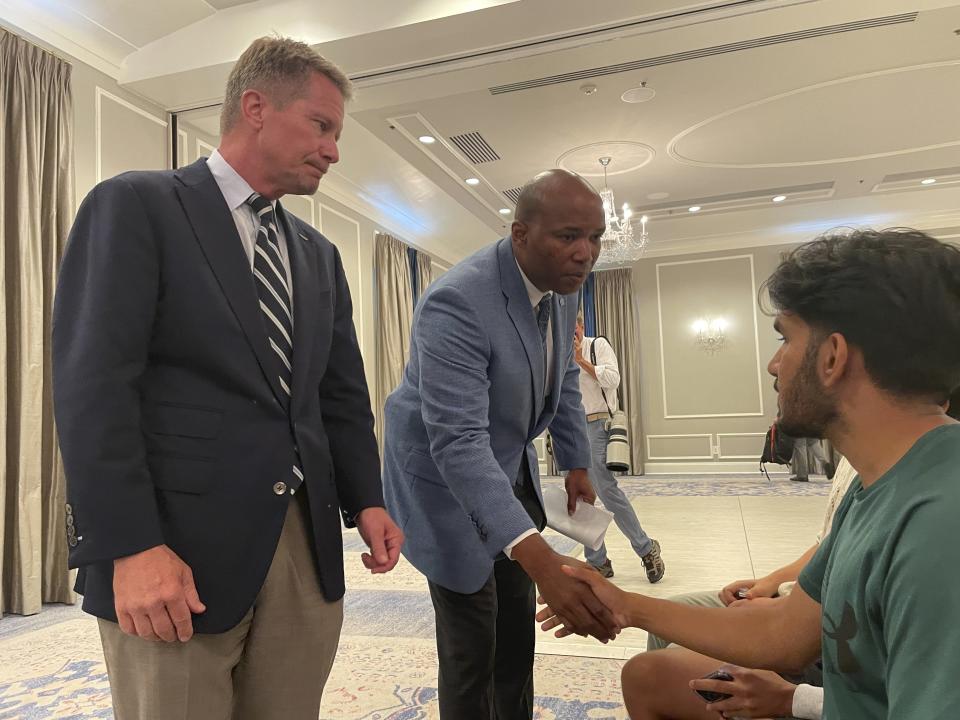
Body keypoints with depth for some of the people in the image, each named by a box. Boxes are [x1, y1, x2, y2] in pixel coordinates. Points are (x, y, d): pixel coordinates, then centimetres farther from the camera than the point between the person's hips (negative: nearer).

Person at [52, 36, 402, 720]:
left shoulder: (319, 254, 16)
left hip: (306, 547, 6)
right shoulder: (136, 205, -3)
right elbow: (93, 384, -12)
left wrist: (366, 501, 5)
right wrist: (132, 547, -16)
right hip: (176, 548, -5)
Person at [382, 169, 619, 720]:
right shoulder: (457, 303, -32)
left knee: (519, 627, 16)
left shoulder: (563, 287, -6)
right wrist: (539, 557, -47)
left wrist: (578, 465, 12)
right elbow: (458, 442, -39)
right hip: (445, 475, -7)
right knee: (472, 644, 1)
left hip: (511, 470, 7)